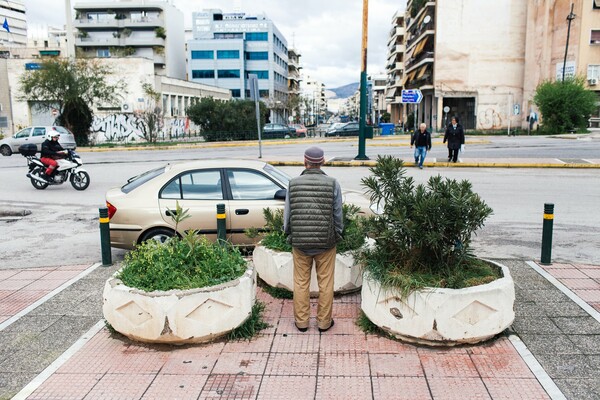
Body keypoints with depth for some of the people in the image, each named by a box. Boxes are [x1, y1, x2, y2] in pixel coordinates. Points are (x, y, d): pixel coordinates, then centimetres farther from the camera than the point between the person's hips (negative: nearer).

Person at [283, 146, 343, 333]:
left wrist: (289, 234, 16)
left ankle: (301, 321, 24)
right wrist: (337, 234, 13)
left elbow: (287, 214, 0)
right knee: (325, 283, 12)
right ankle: (324, 321, 22)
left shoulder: (293, 183, -7)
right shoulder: (332, 183, -9)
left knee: (301, 282, 14)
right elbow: (337, 214, -3)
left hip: (300, 242, 1)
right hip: (326, 242, -1)